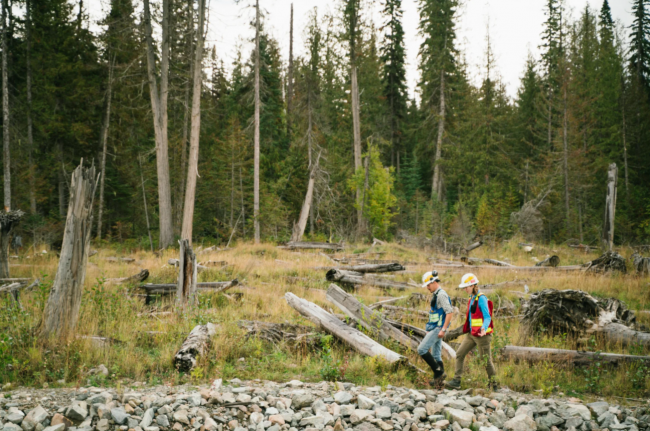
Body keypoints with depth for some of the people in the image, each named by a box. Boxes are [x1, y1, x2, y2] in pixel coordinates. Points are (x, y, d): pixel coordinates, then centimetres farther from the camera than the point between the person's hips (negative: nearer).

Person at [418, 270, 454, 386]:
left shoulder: (441, 295, -14)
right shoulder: (436, 295, 17)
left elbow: (449, 312, -22)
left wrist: (443, 329, -23)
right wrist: (429, 330, 22)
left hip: (438, 329, -10)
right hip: (435, 329, 10)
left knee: (422, 349, -12)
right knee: (436, 355, 11)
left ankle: (438, 372, -8)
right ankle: (439, 378, 14)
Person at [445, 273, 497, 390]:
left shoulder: (481, 299, -14)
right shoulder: (471, 299, 13)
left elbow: (487, 317, -18)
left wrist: (484, 329, -35)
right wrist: (467, 329, 24)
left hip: (482, 335, -9)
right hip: (471, 334, 9)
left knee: (486, 360, 0)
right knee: (460, 354, 5)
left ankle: (493, 385, 14)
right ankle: (456, 381, 7)